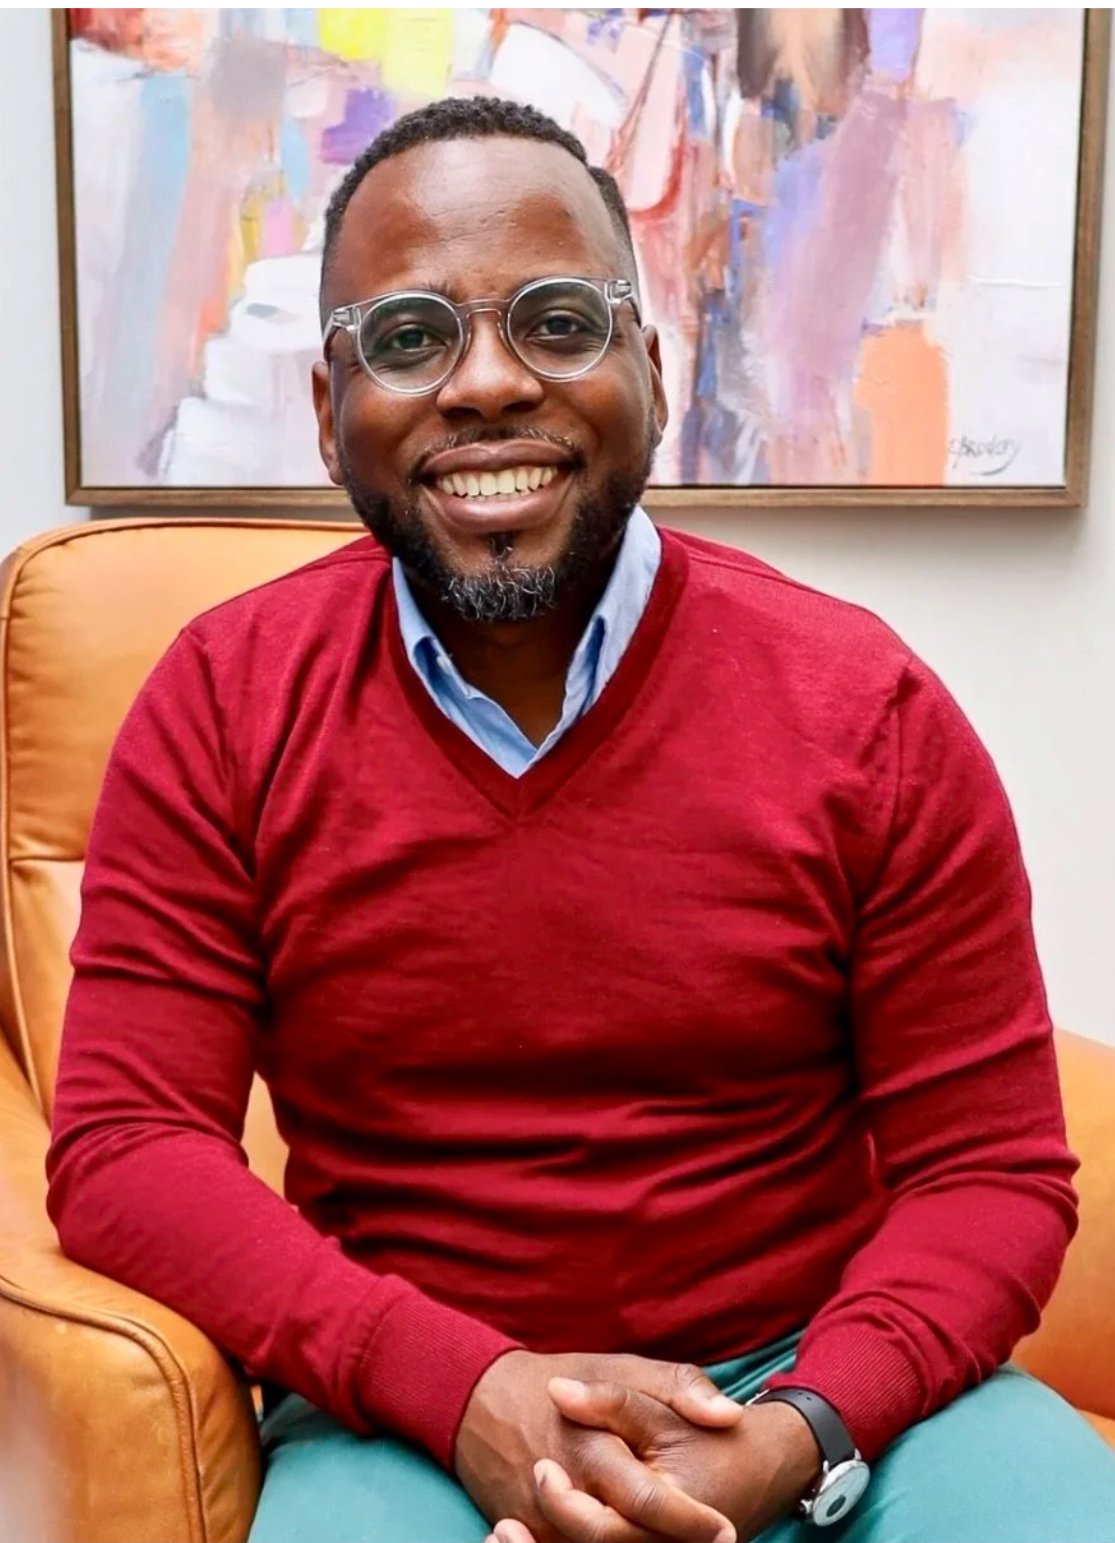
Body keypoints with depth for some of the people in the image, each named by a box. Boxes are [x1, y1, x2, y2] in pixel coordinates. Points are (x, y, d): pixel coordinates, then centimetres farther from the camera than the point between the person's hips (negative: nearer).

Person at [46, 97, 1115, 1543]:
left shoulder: (868, 712, -4)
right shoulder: (221, 705, -2)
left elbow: (990, 1169, -2)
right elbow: (124, 1148, -6)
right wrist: (471, 1390, -18)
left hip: (829, 1387, 1)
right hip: (402, 1414, 0)